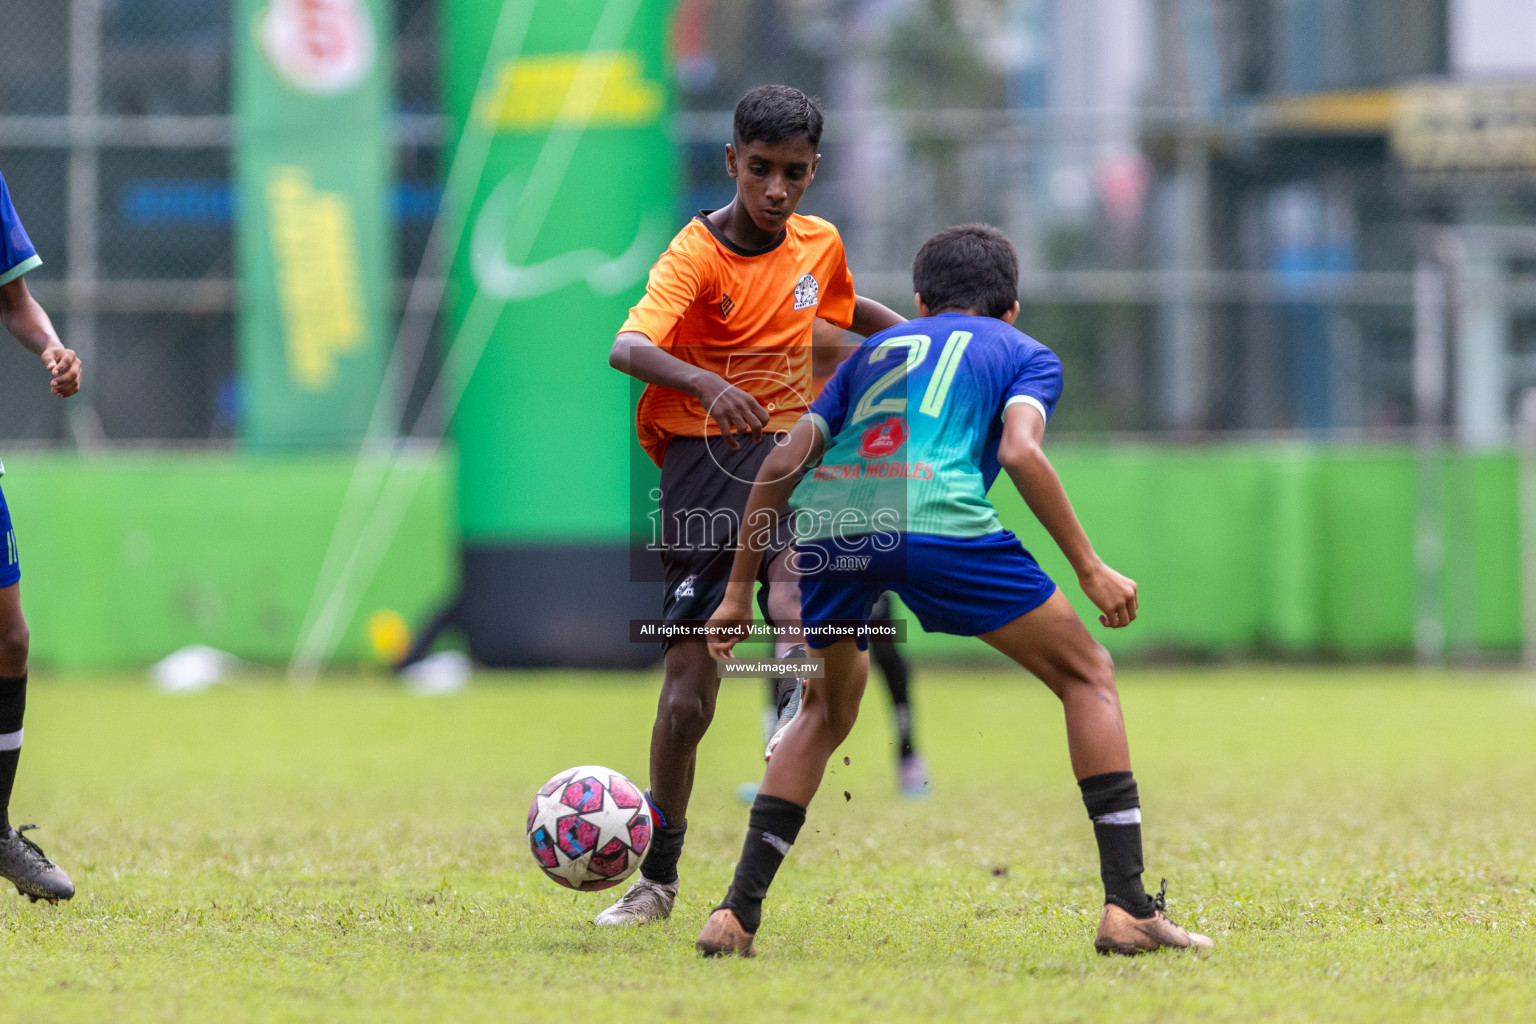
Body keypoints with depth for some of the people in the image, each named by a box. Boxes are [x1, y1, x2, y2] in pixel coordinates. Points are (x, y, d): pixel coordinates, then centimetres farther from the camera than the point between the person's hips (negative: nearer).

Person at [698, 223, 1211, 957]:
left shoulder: (877, 350, 34)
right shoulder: (1026, 355, 24)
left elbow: (781, 466, 25)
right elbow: (1020, 452, 2)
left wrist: (738, 592, 30)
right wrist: (1089, 570, 3)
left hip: (827, 525, 4)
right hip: (938, 523, -4)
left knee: (827, 710, 29)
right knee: (1087, 676, 13)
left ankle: (738, 913, 18)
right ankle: (1127, 907, 3)